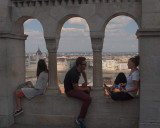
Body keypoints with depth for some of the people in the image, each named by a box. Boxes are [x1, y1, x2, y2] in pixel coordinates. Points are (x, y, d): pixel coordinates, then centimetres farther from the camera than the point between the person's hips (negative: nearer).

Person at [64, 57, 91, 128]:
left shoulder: (78, 68, -1)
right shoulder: (74, 73, -29)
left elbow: (83, 72, 25)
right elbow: (76, 88, -25)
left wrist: (86, 82, 14)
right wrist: (85, 88, -9)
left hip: (74, 87, 10)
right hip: (70, 90, -10)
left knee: (90, 89, 19)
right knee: (88, 99, -26)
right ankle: (80, 119, -15)